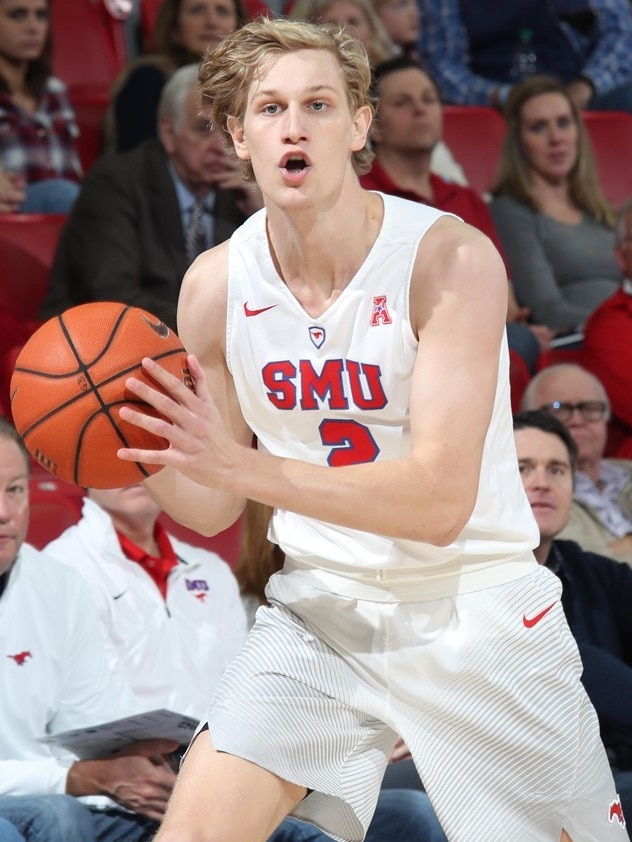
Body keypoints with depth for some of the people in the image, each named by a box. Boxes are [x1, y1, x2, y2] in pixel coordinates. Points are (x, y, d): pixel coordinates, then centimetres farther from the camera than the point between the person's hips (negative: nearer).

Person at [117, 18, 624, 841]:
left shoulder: (451, 257, -18)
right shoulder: (215, 284, -5)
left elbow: (440, 503, -25)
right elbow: (212, 510, 6)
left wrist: (239, 464, -34)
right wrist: (143, 452, -17)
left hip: (474, 611, -3)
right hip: (319, 608, 3)